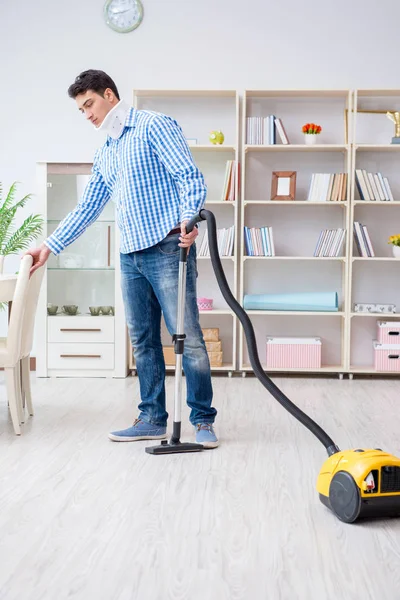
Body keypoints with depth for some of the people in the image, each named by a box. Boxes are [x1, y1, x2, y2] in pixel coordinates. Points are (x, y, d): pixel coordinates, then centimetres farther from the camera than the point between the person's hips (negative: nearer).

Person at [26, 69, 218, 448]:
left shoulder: (153, 126, -1)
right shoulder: (104, 155, 22)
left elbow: (189, 176, -12)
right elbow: (86, 209, 25)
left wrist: (188, 218, -29)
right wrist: (50, 246, 19)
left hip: (167, 248, -8)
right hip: (131, 256, 8)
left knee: (187, 337, -6)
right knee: (143, 342, 9)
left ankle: (203, 420, 1)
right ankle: (153, 419, 16)